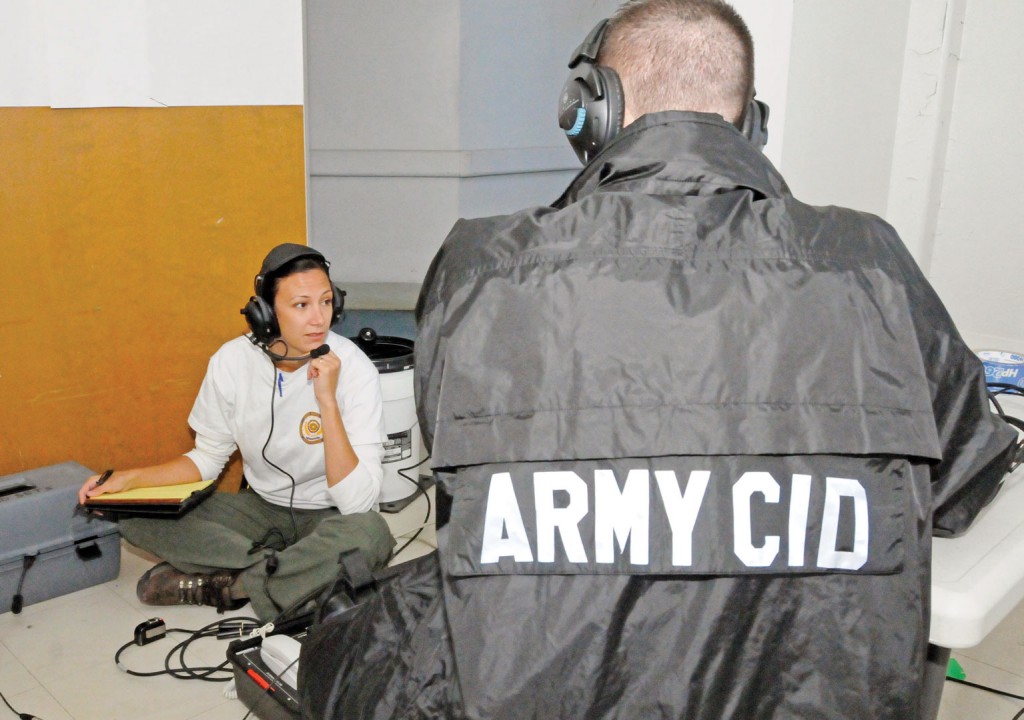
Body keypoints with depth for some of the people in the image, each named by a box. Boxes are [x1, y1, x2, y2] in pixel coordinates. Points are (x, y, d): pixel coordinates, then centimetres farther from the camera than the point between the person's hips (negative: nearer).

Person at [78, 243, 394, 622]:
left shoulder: (353, 367, -22)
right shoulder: (232, 361, -11)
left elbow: (357, 501, -28)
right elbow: (208, 457, 5)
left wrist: (327, 401, -33)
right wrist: (129, 478, -9)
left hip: (327, 516, -3)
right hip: (261, 507, 3)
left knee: (371, 534, -37)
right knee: (137, 514, -14)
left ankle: (218, 584, -18)